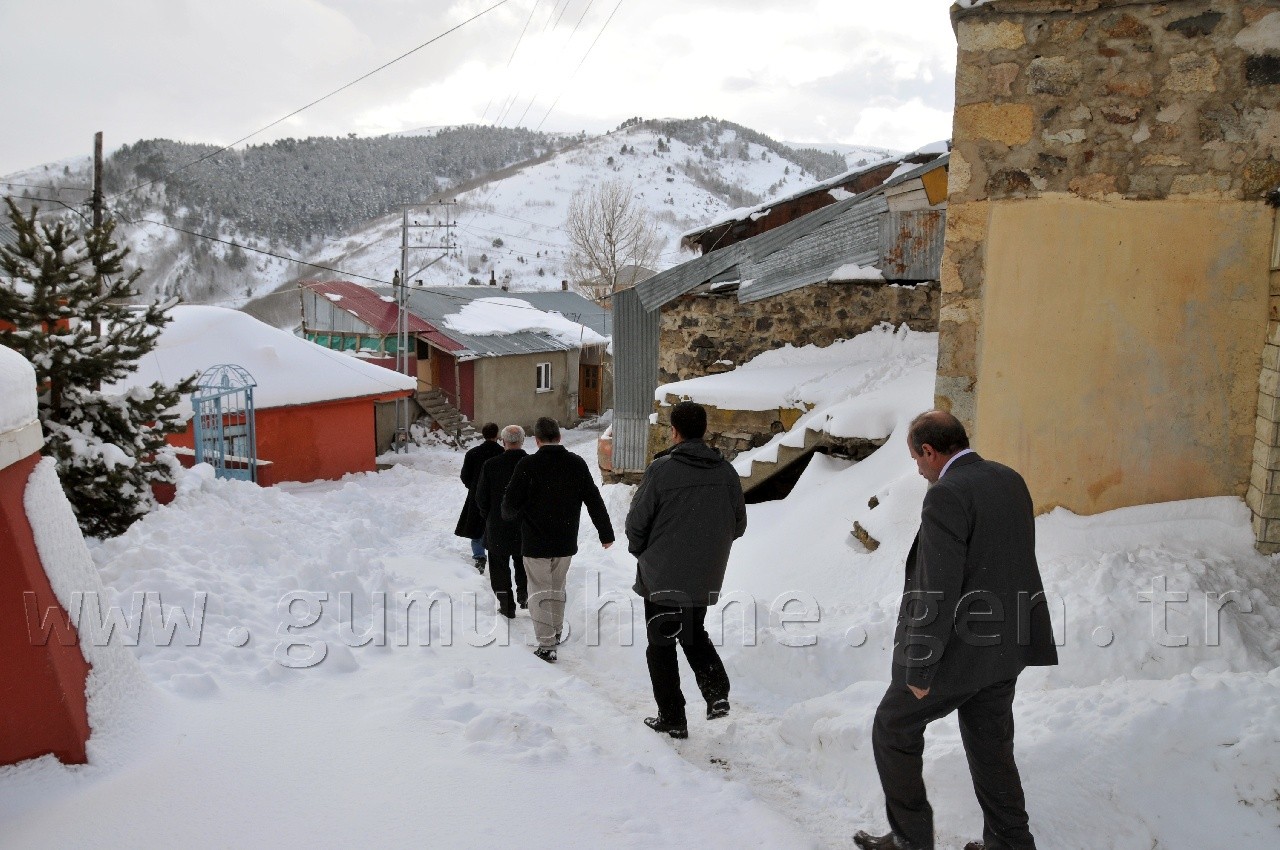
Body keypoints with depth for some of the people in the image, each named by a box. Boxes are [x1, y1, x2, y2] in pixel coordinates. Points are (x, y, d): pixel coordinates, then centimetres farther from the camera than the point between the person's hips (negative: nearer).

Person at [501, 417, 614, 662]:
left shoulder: (528, 465, -15)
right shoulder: (577, 463, -3)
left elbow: (511, 504, -12)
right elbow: (594, 501, 2)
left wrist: (510, 515, 13)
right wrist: (606, 532, 13)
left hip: (535, 543, -4)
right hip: (566, 542, 4)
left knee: (540, 592, 5)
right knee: (557, 588, 22)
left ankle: (546, 644, 2)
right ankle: (556, 632, 36)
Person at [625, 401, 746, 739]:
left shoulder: (661, 470, -16)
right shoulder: (726, 471, -3)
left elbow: (636, 522, -11)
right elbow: (738, 524, 4)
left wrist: (641, 552, 9)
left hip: (662, 576, -4)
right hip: (706, 579, 4)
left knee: (661, 644, 11)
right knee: (694, 633, 26)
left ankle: (672, 718, 14)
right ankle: (717, 691, 6)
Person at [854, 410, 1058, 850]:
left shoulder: (947, 495, -21)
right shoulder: (1011, 481, 5)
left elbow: (938, 592, -23)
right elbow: (1015, 563, 12)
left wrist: (920, 670, -16)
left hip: (960, 650, -8)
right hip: (1006, 646, 8)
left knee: (893, 731, 12)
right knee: (991, 745, 20)